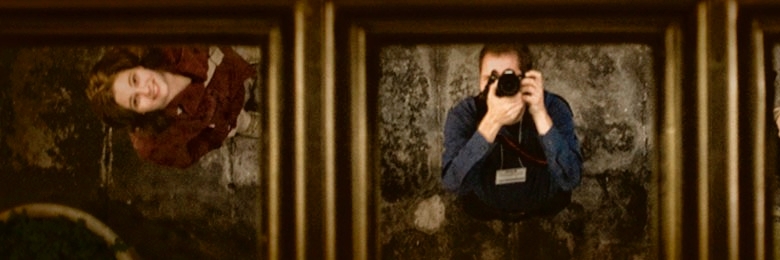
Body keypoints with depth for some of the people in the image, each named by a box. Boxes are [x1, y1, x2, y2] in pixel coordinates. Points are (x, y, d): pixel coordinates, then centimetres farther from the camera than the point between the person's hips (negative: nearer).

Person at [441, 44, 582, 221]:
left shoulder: (554, 108, -19)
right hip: (484, 221, -1)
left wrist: (540, 115, -39)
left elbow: (570, 179, -30)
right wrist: (492, 121, -43)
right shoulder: (463, 115, -19)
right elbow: (452, 183, -34)